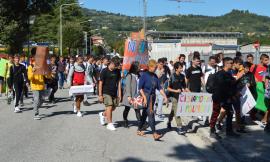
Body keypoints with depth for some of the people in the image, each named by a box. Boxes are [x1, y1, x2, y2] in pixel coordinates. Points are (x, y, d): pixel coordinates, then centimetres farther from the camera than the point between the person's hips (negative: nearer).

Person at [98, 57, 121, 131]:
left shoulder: (117, 71, 7)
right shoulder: (105, 71, -8)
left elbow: (119, 82, 11)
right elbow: (100, 83, -6)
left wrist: (119, 93, 6)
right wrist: (100, 95, -9)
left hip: (114, 93, 6)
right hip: (106, 92, -6)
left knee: (113, 107, 9)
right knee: (109, 107, -11)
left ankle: (102, 114, 35)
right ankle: (110, 124, -2)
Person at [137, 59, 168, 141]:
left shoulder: (155, 76, 10)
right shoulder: (144, 75, -9)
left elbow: (159, 87, 12)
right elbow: (140, 88, -11)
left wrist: (164, 96, 5)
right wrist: (144, 98, -17)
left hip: (153, 97, 7)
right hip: (146, 96, -7)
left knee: (145, 114, 15)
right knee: (151, 114, -12)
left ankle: (139, 130, 27)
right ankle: (154, 134, -14)